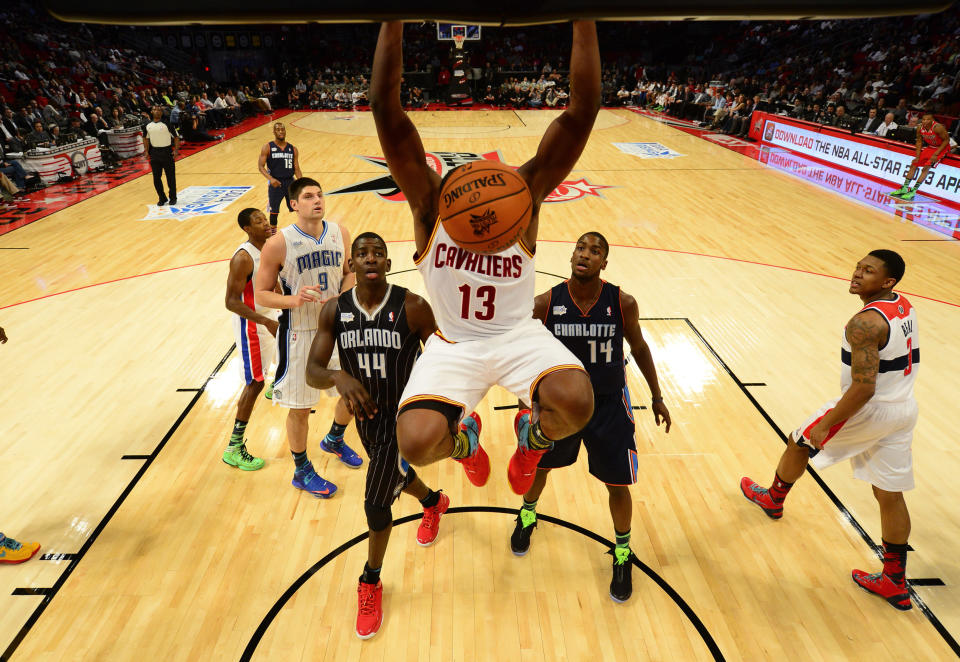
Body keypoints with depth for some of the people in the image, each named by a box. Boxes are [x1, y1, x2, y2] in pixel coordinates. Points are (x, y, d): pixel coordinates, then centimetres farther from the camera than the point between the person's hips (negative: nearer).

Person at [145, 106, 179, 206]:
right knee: (156, 178, 5)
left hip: (167, 152, -4)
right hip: (154, 153, 4)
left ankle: (173, 198, 16)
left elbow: (176, 137, -5)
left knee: (170, 177, 2)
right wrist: (147, 151, 11)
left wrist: (176, 150, -15)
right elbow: (147, 139, 19)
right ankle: (162, 198, 18)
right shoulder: (148, 126, 7)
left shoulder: (166, 124, -6)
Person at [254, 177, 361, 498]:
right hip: (300, 334, -5)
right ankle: (302, 471, 30)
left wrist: (344, 295, -10)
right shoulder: (278, 244, -15)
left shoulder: (340, 233, -2)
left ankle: (334, 440, 47)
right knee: (300, 408, 7)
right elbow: (260, 294, -10)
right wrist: (294, 299, -29)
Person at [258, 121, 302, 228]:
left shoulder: (293, 149, 6)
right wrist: (270, 178, -24)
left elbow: (296, 169, 8)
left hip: (290, 182, 2)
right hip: (275, 183, -2)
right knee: (274, 211, 6)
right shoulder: (267, 148, -3)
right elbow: (261, 166, -7)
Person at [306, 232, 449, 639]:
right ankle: (433, 502, 64)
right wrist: (338, 377, -38)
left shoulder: (412, 307, -22)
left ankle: (371, 585, 27)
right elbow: (312, 372, -16)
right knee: (394, 477, 27)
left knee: (376, 503, -2)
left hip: (406, 418, -5)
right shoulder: (334, 311, -11)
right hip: (367, 417, 5)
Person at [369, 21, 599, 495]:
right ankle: (463, 439, 17)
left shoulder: (525, 190, -14)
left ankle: (535, 435, 9)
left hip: (518, 336, 0)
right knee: (416, 443, -24)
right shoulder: (431, 202, -15)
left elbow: (582, 111, -22)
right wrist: (393, 20, -31)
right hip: (453, 345, 0)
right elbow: (384, 106, -25)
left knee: (576, 403, -31)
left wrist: (584, 20, -27)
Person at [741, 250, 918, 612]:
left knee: (799, 442, 17)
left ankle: (772, 499, 41)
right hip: (904, 409, 8)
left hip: (870, 411, -8)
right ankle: (895, 584, 26)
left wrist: (826, 425, -18)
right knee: (890, 495, 15)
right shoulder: (904, 306, 5)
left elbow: (863, 389, -29)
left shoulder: (864, 323, -25)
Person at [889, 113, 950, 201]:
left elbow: (946, 140, -18)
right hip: (929, 147, 7)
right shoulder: (920, 128, -11)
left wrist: (936, 154, -22)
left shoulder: (937, 127, -28)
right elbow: (919, 141, 2)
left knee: (926, 167, -19)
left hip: (941, 148, -7)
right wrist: (917, 156, -4)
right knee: (914, 164, 4)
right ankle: (904, 188, 11)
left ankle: (913, 191, -18)